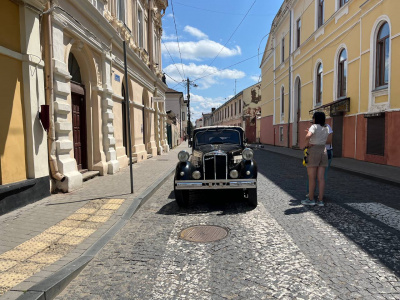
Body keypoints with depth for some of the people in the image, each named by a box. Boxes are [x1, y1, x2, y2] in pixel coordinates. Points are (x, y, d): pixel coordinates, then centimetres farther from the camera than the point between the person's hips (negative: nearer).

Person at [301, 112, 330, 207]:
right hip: (323, 152, 6)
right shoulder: (326, 128, 11)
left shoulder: (314, 126, -10)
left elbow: (308, 136, -29)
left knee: (311, 178, 1)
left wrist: (306, 143, -9)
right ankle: (320, 200, 7)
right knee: (321, 178, 6)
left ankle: (311, 199, 8)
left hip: (313, 153, -6)